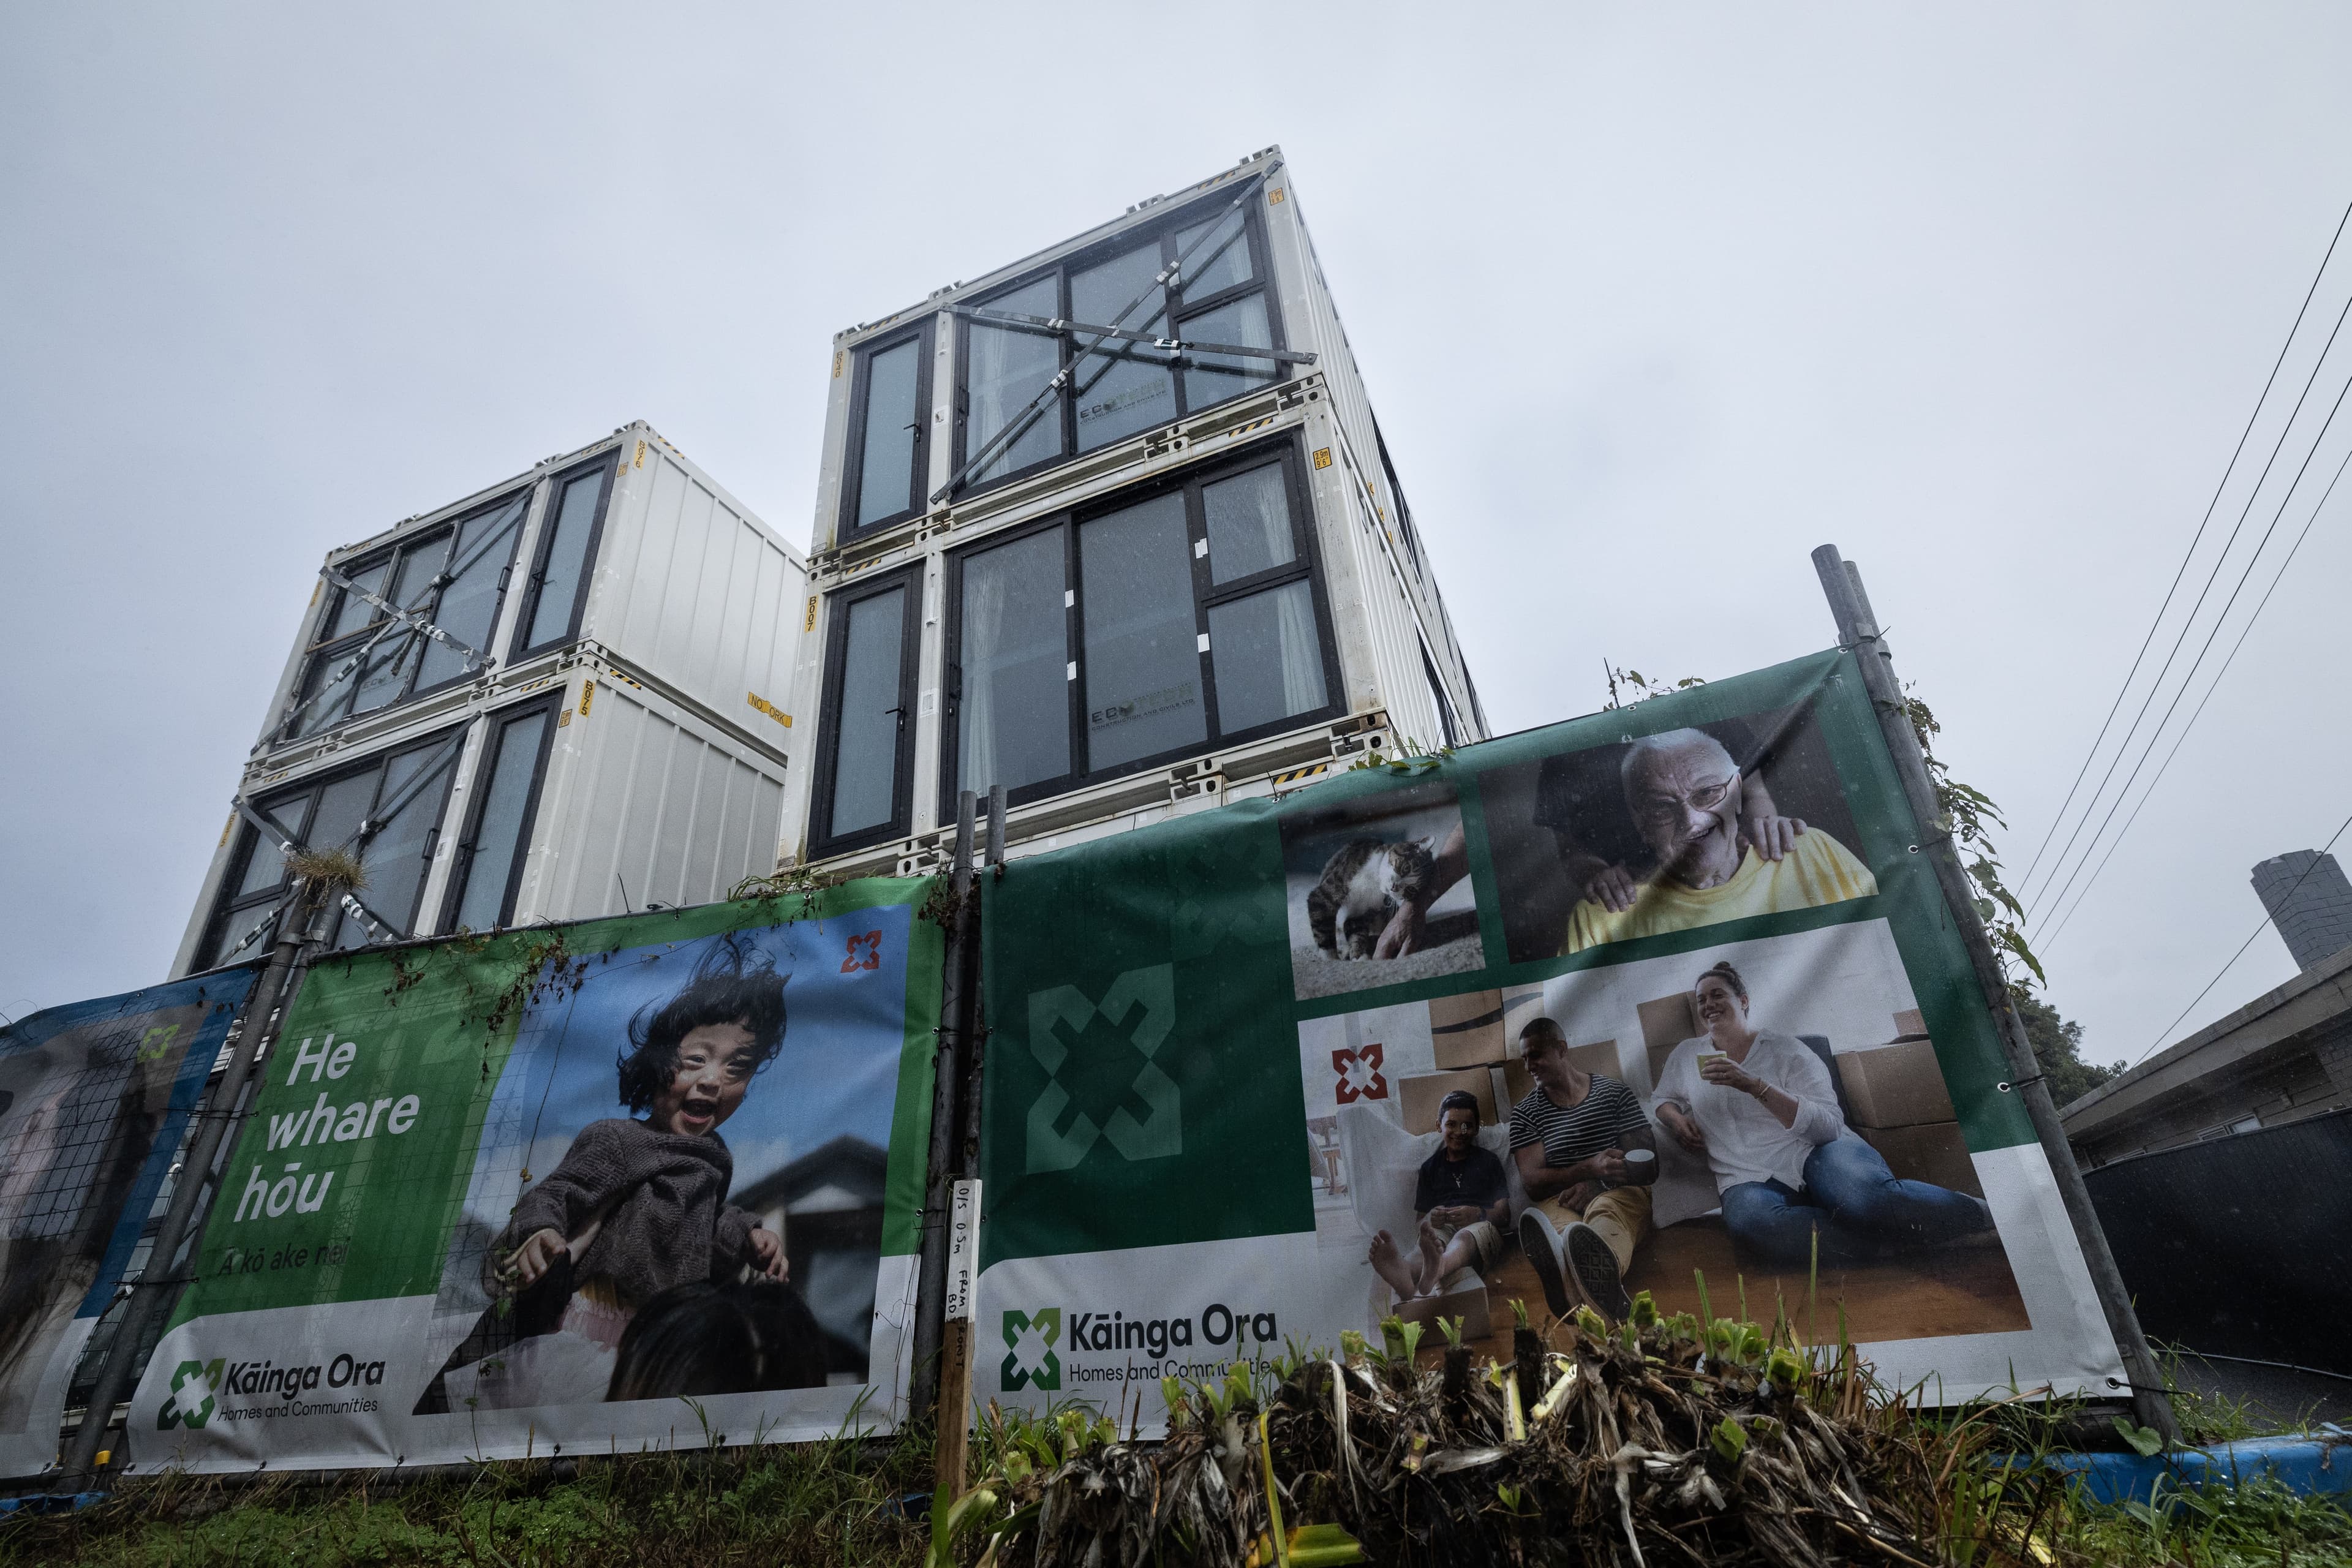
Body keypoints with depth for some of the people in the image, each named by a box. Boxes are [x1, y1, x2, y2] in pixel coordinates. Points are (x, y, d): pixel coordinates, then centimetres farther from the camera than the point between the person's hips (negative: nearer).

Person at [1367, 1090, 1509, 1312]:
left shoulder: (1487, 1161, 20)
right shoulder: (1430, 1167, 25)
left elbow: (1504, 1212, 11)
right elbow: (1421, 1217, 21)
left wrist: (1478, 1215, -11)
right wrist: (1431, 1220, -5)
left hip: (1480, 1227, -1)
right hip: (1441, 1228, 1)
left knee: (1464, 1237, -40)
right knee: (1427, 1241, -38)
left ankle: (1436, 1270, -76)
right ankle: (1404, 1276, -74)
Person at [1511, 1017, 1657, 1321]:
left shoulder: (1614, 1092, 14)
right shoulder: (1525, 1113, 14)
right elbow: (1532, 1181, 1)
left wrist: (1597, 1185, -13)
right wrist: (1589, 1168, -18)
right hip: (1558, 1202, 0)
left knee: (1606, 1212, -40)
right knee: (1550, 1221, -39)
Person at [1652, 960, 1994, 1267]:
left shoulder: (1783, 1048, 4)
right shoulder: (1687, 1055, 15)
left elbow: (1829, 1125, -7)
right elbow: (1663, 1100, 30)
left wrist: (1753, 1085, -18)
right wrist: (1676, 1118, 4)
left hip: (1816, 1154, -1)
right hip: (1751, 1179, 2)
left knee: (1867, 1195, -39)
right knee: (1749, 1221, -39)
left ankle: (1984, 1214, -12)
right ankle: (1888, 1241, -25)